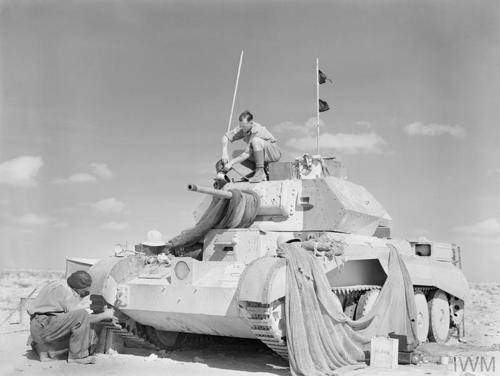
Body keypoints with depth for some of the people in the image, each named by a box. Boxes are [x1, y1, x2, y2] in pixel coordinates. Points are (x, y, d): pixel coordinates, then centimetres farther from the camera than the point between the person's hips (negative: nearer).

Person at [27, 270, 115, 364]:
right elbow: (81, 318, -20)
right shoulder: (67, 293, -17)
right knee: (81, 315, -26)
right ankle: (77, 356, -15)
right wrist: (104, 315, -7)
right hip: (43, 327, -10)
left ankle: (42, 347, 15)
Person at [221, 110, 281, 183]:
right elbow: (225, 137, -5)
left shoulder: (257, 130, -30)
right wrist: (224, 153, -21)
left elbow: (248, 153, -31)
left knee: (256, 140, -35)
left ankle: (260, 172, -28)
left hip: (274, 153, -8)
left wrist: (231, 163, -28)